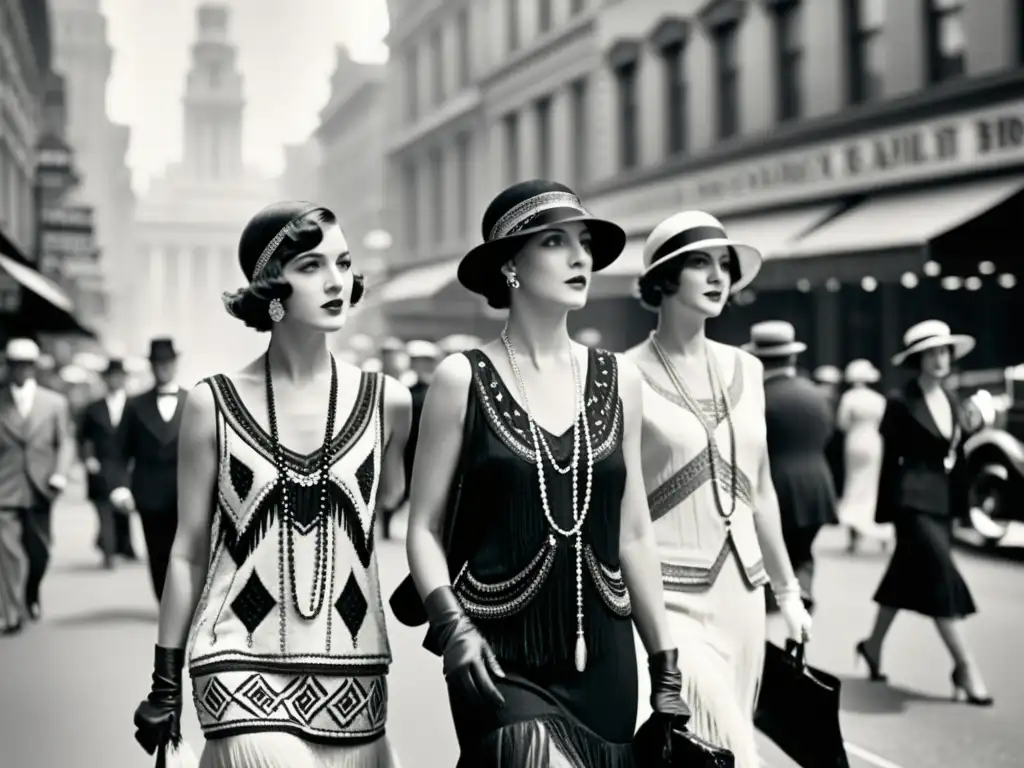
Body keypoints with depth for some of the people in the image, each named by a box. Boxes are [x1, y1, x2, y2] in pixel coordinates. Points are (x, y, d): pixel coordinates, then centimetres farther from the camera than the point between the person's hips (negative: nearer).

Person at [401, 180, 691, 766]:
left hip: (603, 658, 4)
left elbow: (634, 535, 10)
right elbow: (425, 528, -1)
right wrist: (452, 625, -16)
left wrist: (667, 667, 10)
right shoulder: (463, 380, -4)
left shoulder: (619, 381, 6)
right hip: (501, 660, -3)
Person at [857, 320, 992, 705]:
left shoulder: (952, 401, 12)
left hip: (944, 500, 7)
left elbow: (958, 456, 13)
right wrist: (887, 511, -9)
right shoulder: (901, 403, -8)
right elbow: (890, 458, -8)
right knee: (941, 575, -10)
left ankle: (873, 644, 30)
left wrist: (962, 507, 11)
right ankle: (965, 666, -5)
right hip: (915, 499, -7)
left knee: (908, 575, 15)